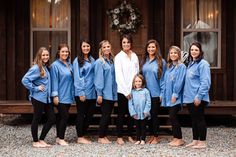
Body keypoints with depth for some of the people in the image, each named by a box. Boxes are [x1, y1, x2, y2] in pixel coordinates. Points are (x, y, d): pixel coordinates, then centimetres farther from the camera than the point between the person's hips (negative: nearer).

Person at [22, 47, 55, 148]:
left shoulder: (46, 67, 12)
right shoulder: (36, 68, -12)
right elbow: (24, 80, -18)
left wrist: (52, 94, 8)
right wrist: (35, 88, -15)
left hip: (47, 98, 8)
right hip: (38, 98, -8)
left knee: (52, 118, 7)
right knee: (37, 119, 3)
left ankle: (41, 140, 19)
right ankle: (35, 142, 17)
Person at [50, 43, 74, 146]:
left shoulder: (69, 65, 12)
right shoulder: (55, 65, -8)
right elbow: (54, 81, -12)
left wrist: (73, 93, 14)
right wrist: (55, 95, -15)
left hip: (68, 96, 7)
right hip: (61, 96, -7)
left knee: (61, 116, 11)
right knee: (64, 116, -8)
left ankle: (59, 137, 18)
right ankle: (61, 138, 3)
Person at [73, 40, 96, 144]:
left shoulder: (92, 60, 13)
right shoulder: (77, 61, -5)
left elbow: (95, 75, 13)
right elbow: (77, 78, -9)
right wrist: (81, 93, -14)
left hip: (91, 92, 6)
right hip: (82, 93, -6)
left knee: (90, 114, 9)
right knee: (81, 115, 1)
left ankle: (83, 135, 21)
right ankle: (80, 137, 8)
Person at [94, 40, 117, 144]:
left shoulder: (112, 61, 13)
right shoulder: (99, 62, -7)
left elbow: (114, 77, 14)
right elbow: (98, 79, -11)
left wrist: (115, 91, 9)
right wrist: (99, 94, -14)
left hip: (112, 93, 6)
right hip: (104, 93, -6)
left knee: (108, 115, 10)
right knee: (105, 115, -3)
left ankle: (104, 136, 18)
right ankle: (101, 137, 8)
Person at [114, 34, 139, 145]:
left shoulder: (135, 56, 10)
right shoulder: (118, 57, -3)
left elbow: (137, 72, 10)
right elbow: (119, 75, -8)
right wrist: (126, 91, -12)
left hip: (133, 90, 4)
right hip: (122, 90, -4)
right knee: (121, 114, 1)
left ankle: (130, 136, 19)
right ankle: (119, 137, 9)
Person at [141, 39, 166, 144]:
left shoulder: (161, 62, -5)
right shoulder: (144, 61, 8)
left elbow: (163, 78, -6)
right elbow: (141, 75, 13)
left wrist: (162, 93, -10)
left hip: (156, 93, -4)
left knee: (154, 115, 2)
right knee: (148, 115, 10)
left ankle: (156, 137, 13)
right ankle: (151, 136, 20)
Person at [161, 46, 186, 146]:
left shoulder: (181, 66, -7)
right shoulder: (169, 66, 15)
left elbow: (179, 82, -14)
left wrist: (175, 94, -17)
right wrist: (163, 94, 12)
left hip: (176, 97, -7)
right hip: (169, 96, 7)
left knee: (173, 116, -8)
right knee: (172, 117, 8)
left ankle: (179, 139, 1)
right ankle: (175, 138, 16)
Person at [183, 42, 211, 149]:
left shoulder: (203, 64, -11)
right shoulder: (190, 64, 15)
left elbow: (205, 82, -17)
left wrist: (199, 96, -21)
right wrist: (186, 94, 15)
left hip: (198, 98, -8)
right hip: (189, 97, 8)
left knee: (200, 119, -1)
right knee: (193, 119, 14)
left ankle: (202, 142, 8)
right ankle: (195, 140, 23)